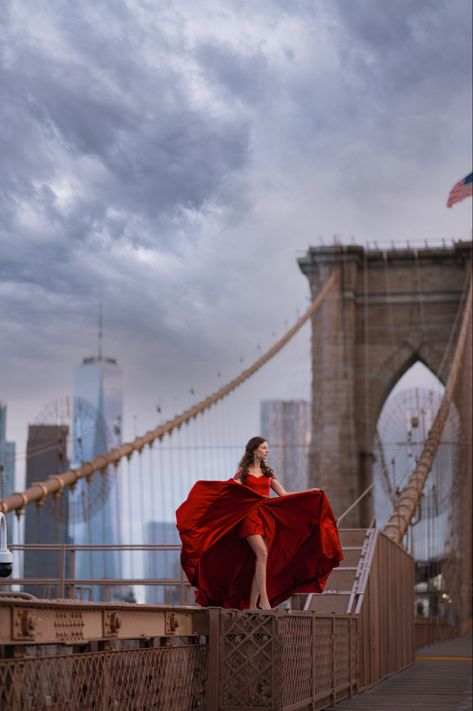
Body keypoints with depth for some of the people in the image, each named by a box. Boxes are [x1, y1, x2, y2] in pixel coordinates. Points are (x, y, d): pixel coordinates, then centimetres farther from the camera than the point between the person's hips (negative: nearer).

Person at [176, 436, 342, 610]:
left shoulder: (268, 473, 18)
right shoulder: (242, 472, 6)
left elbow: (284, 495, 16)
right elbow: (231, 492, -2)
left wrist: (310, 493, 9)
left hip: (267, 517, 5)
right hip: (249, 516, -4)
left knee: (260, 560, -2)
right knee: (262, 554, -23)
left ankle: (252, 606, 2)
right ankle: (264, 599, -24)